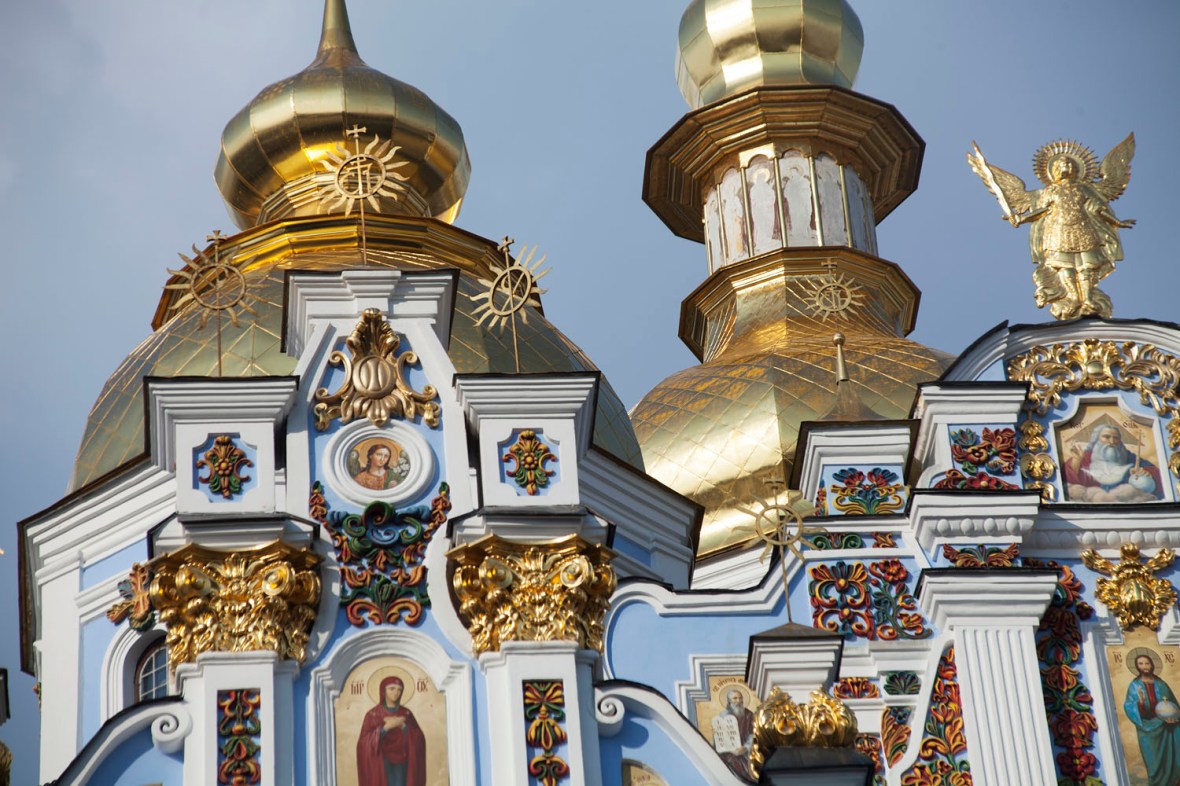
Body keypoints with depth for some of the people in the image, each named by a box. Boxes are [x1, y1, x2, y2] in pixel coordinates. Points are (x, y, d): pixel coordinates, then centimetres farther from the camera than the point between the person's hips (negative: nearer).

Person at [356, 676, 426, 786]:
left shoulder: (406, 714, 10)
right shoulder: (372, 715, 1)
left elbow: (419, 739, 2)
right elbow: (365, 742, -9)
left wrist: (402, 726, -13)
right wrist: (386, 727, -18)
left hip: (401, 765, 3)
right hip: (381, 765, -3)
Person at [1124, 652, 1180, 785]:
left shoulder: (1160, 684, 5)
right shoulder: (1135, 685, -2)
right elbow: (1129, 707, -12)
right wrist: (1140, 702, -32)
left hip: (1165, 727, 2)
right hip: (1148, 728, -2)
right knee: (1155, 762, -2)